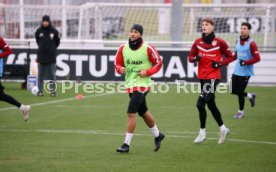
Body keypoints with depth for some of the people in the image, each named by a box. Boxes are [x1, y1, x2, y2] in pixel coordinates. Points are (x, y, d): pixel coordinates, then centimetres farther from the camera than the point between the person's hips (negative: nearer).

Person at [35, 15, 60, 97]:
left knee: (52, 74, 2)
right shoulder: (38, 31, 1)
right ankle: (40, 90, 9)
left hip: (51, 56, -1)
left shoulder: (54, 31, -3)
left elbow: (57, 42, 9)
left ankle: (53, 90, 8)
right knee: (40, 74, 4)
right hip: (41, 56, 1)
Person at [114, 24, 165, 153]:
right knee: (143, 112, 19)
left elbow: (158, 63, -3)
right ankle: (157, 135, 40)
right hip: (130, 84, 6)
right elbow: (118, 63, 11)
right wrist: (120, 69, -11)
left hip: (142, 84, -6)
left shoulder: (148, 48, -12)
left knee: (131, 113, -13)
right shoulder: (123, 48, 1)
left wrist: (147, 72, -16)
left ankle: (126, 144, -8)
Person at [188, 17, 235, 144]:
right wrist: (195, 58, -11)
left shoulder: (219, 42, -7)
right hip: (202, 77, 6)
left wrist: (219, 64, -13)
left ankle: (202, 132, 0)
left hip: (212, 77, -6)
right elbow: (190, 57, 12)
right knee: (211, 105, 14)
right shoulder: (198, 42, 5)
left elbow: (230, 57, 2)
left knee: (200, 104, -13)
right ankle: (223, 128, 31)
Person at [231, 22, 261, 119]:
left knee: (240, 92, -3)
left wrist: (245, 62, -23)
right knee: (233, 91, 8)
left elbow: (257, 58, -16)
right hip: (236, 71, 7)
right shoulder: (238, 41, 8)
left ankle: (241, 112, 16)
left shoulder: (251, 43, -14)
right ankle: (250, 96, 32)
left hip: (246, 72, -7)